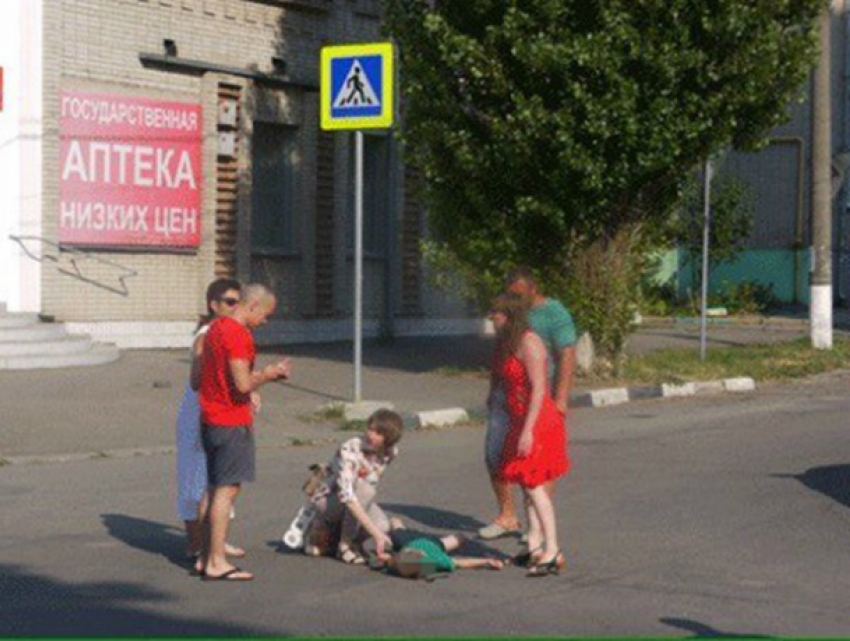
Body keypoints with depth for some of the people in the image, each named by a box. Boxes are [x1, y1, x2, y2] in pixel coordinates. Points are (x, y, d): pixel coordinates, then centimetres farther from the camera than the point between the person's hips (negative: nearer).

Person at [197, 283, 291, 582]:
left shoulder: (216, 327, 15)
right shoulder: (237, 335, -17)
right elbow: (243, 384, -22)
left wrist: (266, 373, 15)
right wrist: (270, 374, -5)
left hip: (211, 420, 10)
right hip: (232, 423, -10)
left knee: (218, 489, 14)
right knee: (227, 490, -6)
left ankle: (206, 557, 17)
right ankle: (216, 563, -5)